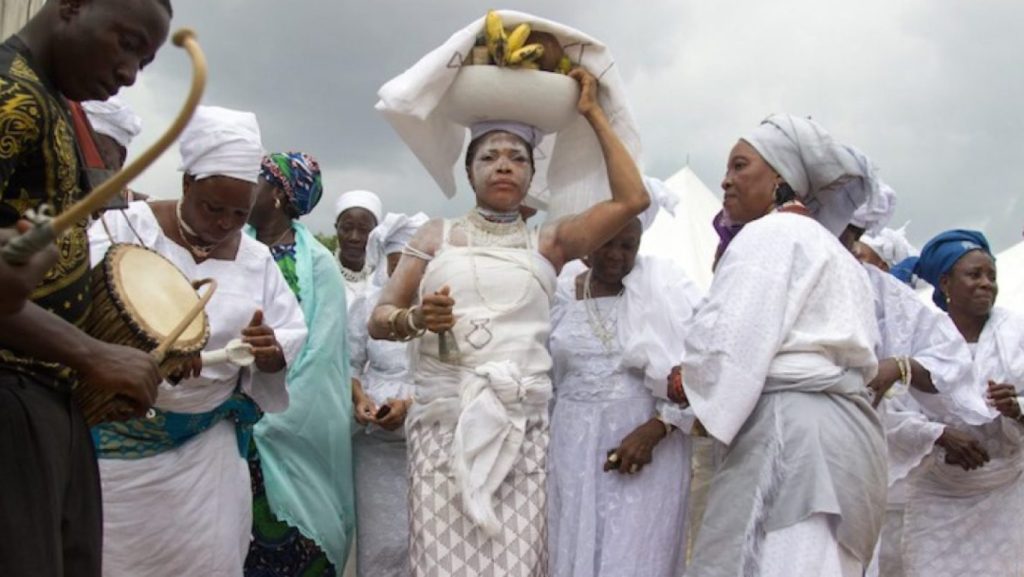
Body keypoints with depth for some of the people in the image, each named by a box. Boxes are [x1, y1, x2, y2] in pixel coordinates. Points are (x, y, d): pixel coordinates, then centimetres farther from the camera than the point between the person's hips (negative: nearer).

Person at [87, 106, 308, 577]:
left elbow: (291, 340, 5)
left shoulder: (256, 259, 4)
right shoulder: (125, 228, -7)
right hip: (120, 437, -2)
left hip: (207, 444, 3)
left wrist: (270, 351, -19)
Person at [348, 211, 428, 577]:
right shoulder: (368, 303, 4)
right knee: (381, 538, 8)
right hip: (376, 442, 3)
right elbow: (350, 363, 9)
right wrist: (359, 398, -8)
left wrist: (412, 404, -20)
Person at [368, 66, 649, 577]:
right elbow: (378, 319, 8)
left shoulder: (548, 242, 12)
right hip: (444, 423, 0)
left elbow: (632, 199, 3)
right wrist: (415, 319, -14)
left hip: (523, 427, 0)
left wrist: (593, 114, 8)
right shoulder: (437, 235, 12)